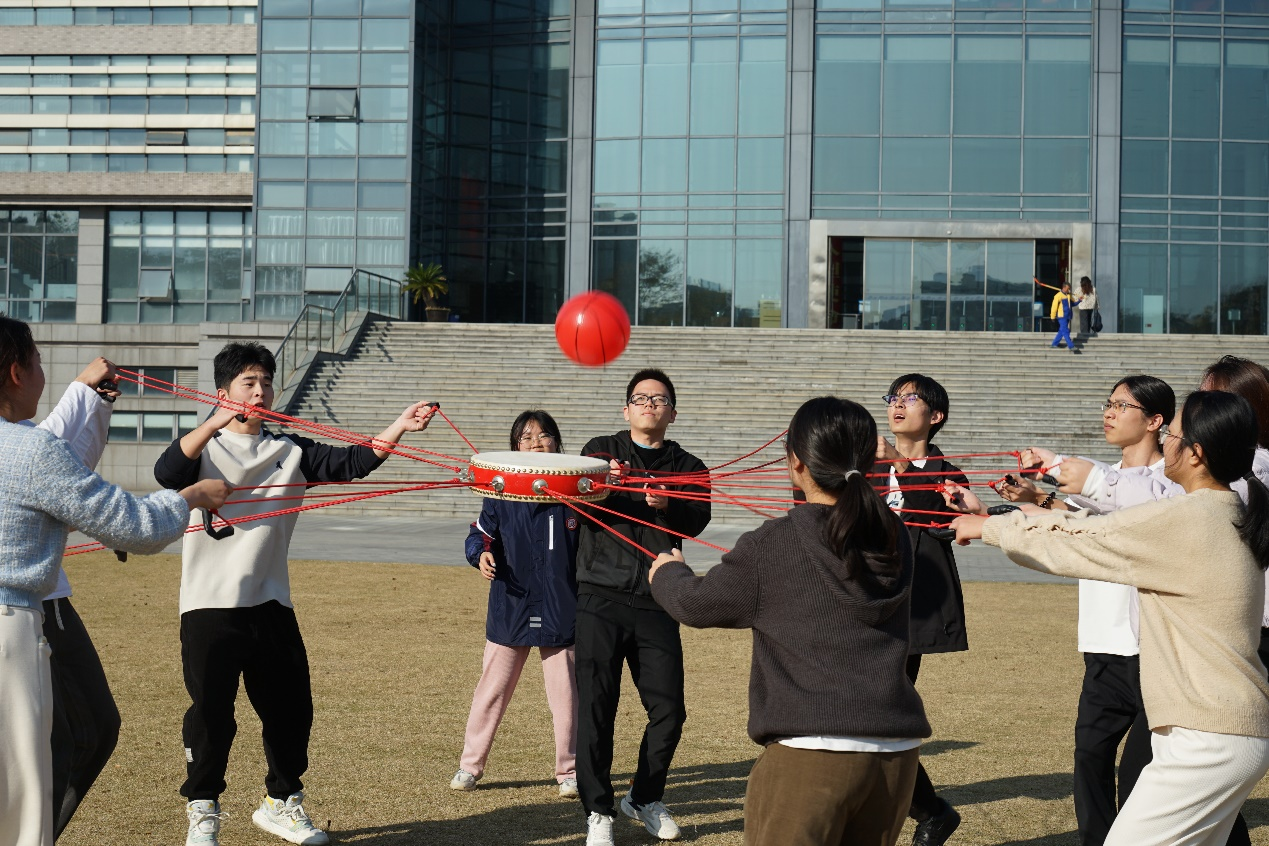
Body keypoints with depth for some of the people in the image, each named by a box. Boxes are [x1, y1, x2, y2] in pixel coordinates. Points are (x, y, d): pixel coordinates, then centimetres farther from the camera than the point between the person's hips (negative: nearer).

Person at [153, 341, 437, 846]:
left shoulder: (291, 452, 10)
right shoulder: (204, 446, 1)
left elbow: (349, 463, -3)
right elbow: (167, 473, -20)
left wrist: (399, 428, -18)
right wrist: (216, 423, -31)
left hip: (271, 605, 4)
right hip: (210, 606, -4)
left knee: (291, 709, 9)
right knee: (211, 713, -3)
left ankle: (281, 804, 27)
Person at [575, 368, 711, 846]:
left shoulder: (687, 468, 13)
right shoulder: (601, 451, 10)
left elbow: (697, 521, -5)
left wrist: (668, 505, -26)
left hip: (656, 606, 2)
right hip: (601, 597, -2)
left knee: (668, 710, 1)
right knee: (596, 707, -5)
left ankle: (644, 799, 23)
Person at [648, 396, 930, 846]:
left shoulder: (771, 547, -6)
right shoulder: (894, 538, 7)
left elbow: (695, 605, 8)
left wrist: (668, 573, 30)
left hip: (810, 754, -5)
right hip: (896, 753, 6)